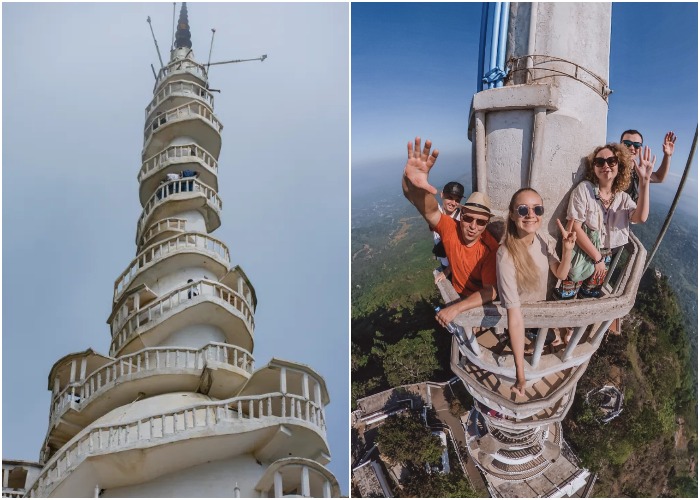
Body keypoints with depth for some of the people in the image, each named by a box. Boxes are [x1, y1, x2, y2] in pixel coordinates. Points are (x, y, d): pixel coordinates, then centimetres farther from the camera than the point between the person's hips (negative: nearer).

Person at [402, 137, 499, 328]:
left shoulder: (490, 249, -24)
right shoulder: (450, 229, -19)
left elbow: (491, 290, -29)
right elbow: (429, 210, -38)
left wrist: (457, 308, -43)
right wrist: (412, 185, -61)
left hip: (482, 301, -2)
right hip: (459, 295, 2)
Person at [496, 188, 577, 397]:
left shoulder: (544, 240, -18)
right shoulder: (506, 256, -37)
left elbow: (560, 274, 1)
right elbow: (514, 317, -38)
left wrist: (567, 250, -22)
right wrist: (520, 374, -38)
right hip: (519, 315, -6)